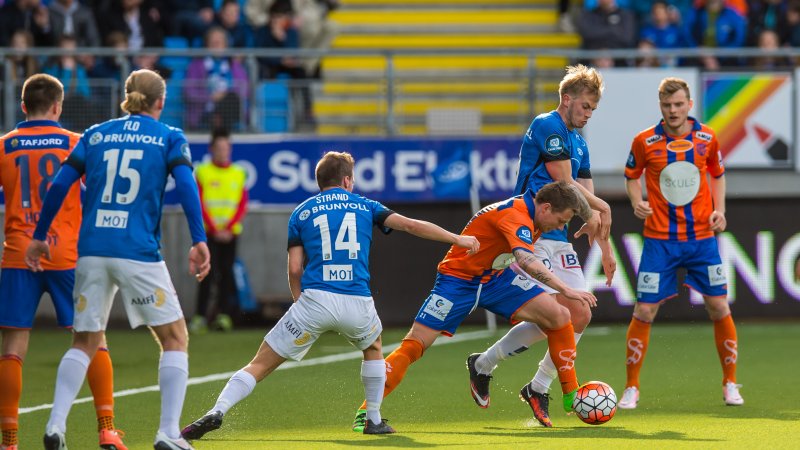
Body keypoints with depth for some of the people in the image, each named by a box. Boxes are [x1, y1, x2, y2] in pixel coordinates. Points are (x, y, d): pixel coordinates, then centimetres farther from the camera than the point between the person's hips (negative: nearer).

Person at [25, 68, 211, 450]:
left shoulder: (96, 135, 14)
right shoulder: (170, 138, 6)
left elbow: (59, 186, 7)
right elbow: (185, 186, -9)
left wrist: (39, 237, 14)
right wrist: (199, 241, -14)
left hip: (91, 252, 4)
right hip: (138, 253, -3)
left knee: (85, 341, 16)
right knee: (174, 337, 8)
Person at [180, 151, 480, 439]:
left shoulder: (301, 213, 15)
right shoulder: (365, 206, 17)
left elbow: (295, 269, 9)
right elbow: (410, 225, 13)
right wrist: (457, 239, 22)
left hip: (315, 299, -1)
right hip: (358, 304, 1)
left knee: (260, 364, 1)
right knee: (373, 348, 35)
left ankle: (217, 412, -17)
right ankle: (374, 420, 33)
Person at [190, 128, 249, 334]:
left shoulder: (239, 173, 9)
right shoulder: (202, 172, 0)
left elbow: (242, 206, 5)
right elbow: (200, 205, -3)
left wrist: (228, 228, -7)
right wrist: (214, 230, -9)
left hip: (230, 232, 3)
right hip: (209, 232, -3)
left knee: (226, 273, 4)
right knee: (207, 274, -9)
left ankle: (223, 314, 10)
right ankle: (200, 315, -8)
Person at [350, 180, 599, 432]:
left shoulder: (528, 213, -2)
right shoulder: (515, 215, -28)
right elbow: (527, 261, -44)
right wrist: (566, 290, -48)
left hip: (495, 279, 8)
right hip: (458, 280, -8)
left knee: (558, 316, -8)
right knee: (415, 344, -14)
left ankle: (571, 397, 2)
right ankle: (365, 412, -7)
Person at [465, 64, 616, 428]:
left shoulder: (578, 143, 19)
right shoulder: (547, 126, -10)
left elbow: (590, 205, 21)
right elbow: (564, 184, -14)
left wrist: (605, 247, 16)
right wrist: (599, 206, 1)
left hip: (559, 240, 9)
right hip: (531, 235, -9)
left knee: (580, 315, 2)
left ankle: (539, 388, 13)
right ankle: (483, 365, 1)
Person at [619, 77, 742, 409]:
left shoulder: (706, 138, 1)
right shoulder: (645, 141, -5)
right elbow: (632, 176, 10)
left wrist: (719, 210, 3)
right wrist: (637, 201, -10)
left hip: (702, 236, 2)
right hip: (660, 240, -2)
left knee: (719, 308, 0)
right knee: (644, 312, -5)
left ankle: (730, 384, 14)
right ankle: (631, 389, 6)